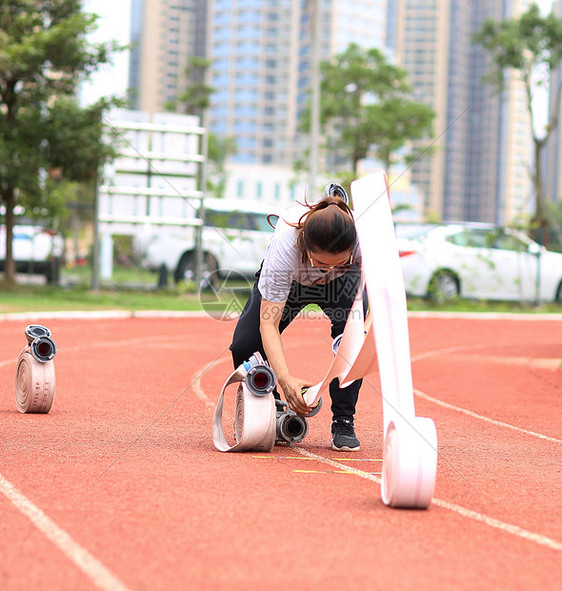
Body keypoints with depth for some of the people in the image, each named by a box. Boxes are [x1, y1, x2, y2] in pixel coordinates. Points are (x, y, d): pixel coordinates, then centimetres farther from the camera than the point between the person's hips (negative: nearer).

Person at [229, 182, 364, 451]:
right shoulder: (285, 245, -44)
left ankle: (344, 422, -15)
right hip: (288, 279, -1)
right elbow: (268, 324, -41)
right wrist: (285, 379, -54)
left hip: (343, 281, 1)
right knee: (244, 345, -21)